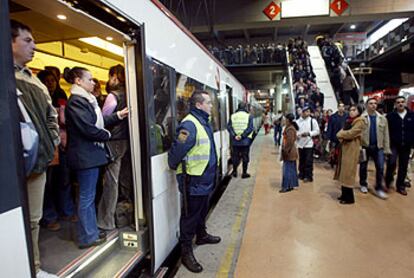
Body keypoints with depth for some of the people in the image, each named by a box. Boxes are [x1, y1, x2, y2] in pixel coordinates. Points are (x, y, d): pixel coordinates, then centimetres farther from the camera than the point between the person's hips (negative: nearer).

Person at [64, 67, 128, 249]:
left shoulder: (85, 100, 16)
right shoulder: (76, 102, -16)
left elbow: (100, 121, 15)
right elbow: (88, 129, -22)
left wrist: (119, 115, 9)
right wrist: (107, 135, -6)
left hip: (91, 154, 10)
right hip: (85, 155, -10)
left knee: (89, 195, 16)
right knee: (86, 197, 0)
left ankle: (92, 232, 29)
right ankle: (87, 238, 14)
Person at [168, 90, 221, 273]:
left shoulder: (203, 122, 10)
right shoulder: (189, 124, -23)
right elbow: (177, 150, -25)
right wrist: (174, 167, -9)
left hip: (204, 179, 9)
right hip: (193, 181, -9)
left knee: (202, 211, 26)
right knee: (190, 216, 5)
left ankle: (201, 235, 48)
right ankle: (186, 252, 21)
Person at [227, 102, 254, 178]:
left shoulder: (232, 116, 2)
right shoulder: (249, 116, -5)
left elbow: (229, 127, -6)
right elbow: (250, 128, -14)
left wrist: (234, 135, -12)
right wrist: (242, 136, -14)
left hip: (235, 141, 3)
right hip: (245, 141, -2)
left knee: (235, 156, 15)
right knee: (245, 157, 9)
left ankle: (234, 172, 25)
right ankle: (244, 173, 16)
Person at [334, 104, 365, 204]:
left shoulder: (360, 122, -10)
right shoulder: (349, 121, 17)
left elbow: (350, 133, -20)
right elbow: (340, 132, 10)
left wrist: (341, 134, -4)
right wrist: (342, 136, -11)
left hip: (352, 149, -8)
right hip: (345, 148, 8)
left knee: (348, 173, -4)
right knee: (344, 172, 11)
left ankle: (349, 198, 7)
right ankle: (345, 194, 21)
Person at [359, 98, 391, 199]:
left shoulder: (382, 118, 6)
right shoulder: (361, 118, -4)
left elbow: (386, 134, 6)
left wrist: (386, 149, 2)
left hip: (378, 147, 2)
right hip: (364, 146, -2)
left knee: (380, 168, -2)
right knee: (363, 167, 11)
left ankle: (379, 188, 10)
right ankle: (363, 185, 28)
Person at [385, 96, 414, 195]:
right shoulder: (390, 116, -2)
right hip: (393, 144, -3)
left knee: (403, 166, 9)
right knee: (392, 162, -17)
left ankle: (400, 186, 21)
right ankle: (388, 180, 7)